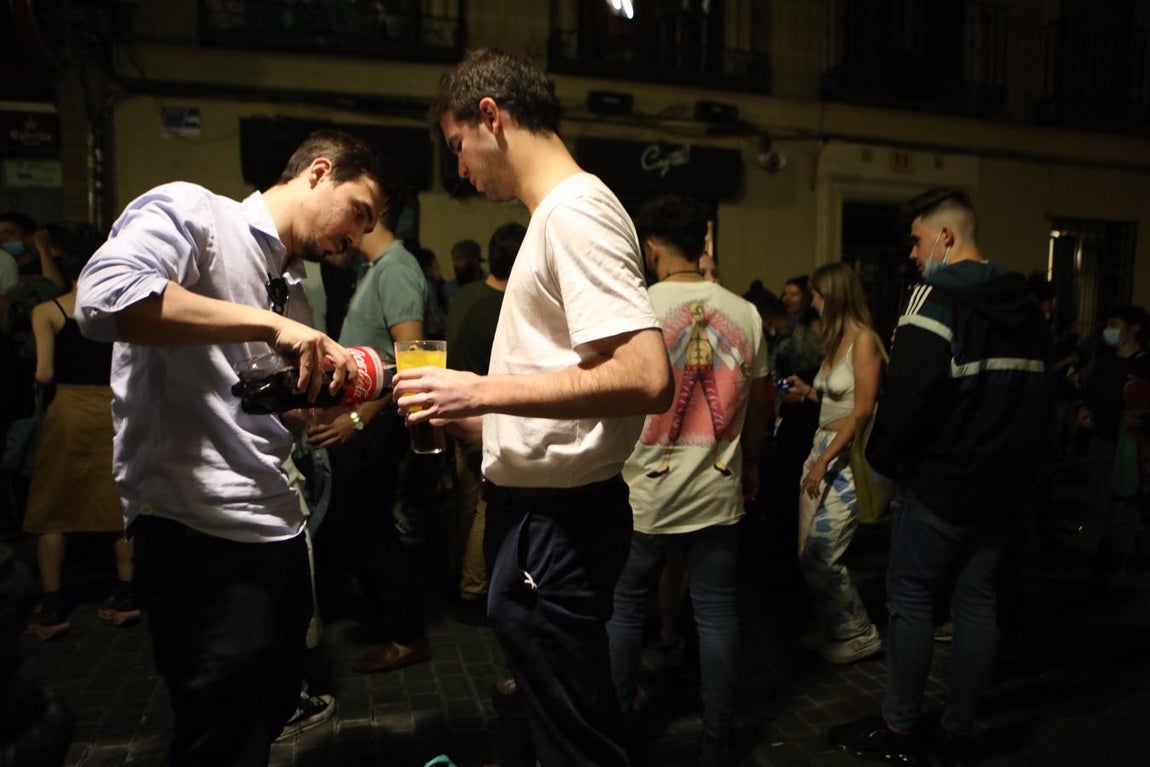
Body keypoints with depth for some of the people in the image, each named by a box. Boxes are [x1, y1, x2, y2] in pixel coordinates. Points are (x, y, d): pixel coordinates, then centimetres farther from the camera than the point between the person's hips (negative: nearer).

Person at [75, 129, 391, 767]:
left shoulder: (290, 284, 17)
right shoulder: (190, 211, -8)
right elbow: (104, 296, -28)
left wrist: (338, 384, 4)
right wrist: (269, 324, -26)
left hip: (276, 528, 9)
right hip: (200, 531, -9)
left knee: (272, 713, 23)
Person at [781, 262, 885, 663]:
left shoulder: (864, 340, -13)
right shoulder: (837, 339, 12)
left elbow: (863, 411, -18)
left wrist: (824, 460, -19)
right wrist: (807, 392, 12)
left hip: (847, 456, -8)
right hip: (822, 447, 8)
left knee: (821, 557, -4)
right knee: (808, 552, 10)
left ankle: (860, 636, 15)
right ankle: (833, 628, 26)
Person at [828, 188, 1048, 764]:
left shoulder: (937, 297, -16)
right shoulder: (1024, 306, 10)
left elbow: (906, 394, -22)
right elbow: (1033, 397, 15)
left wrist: (883, 458, -8)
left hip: (939, 484, -7)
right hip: (1005, 485, 8)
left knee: (910, 598, 5)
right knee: (975, 601, 13)